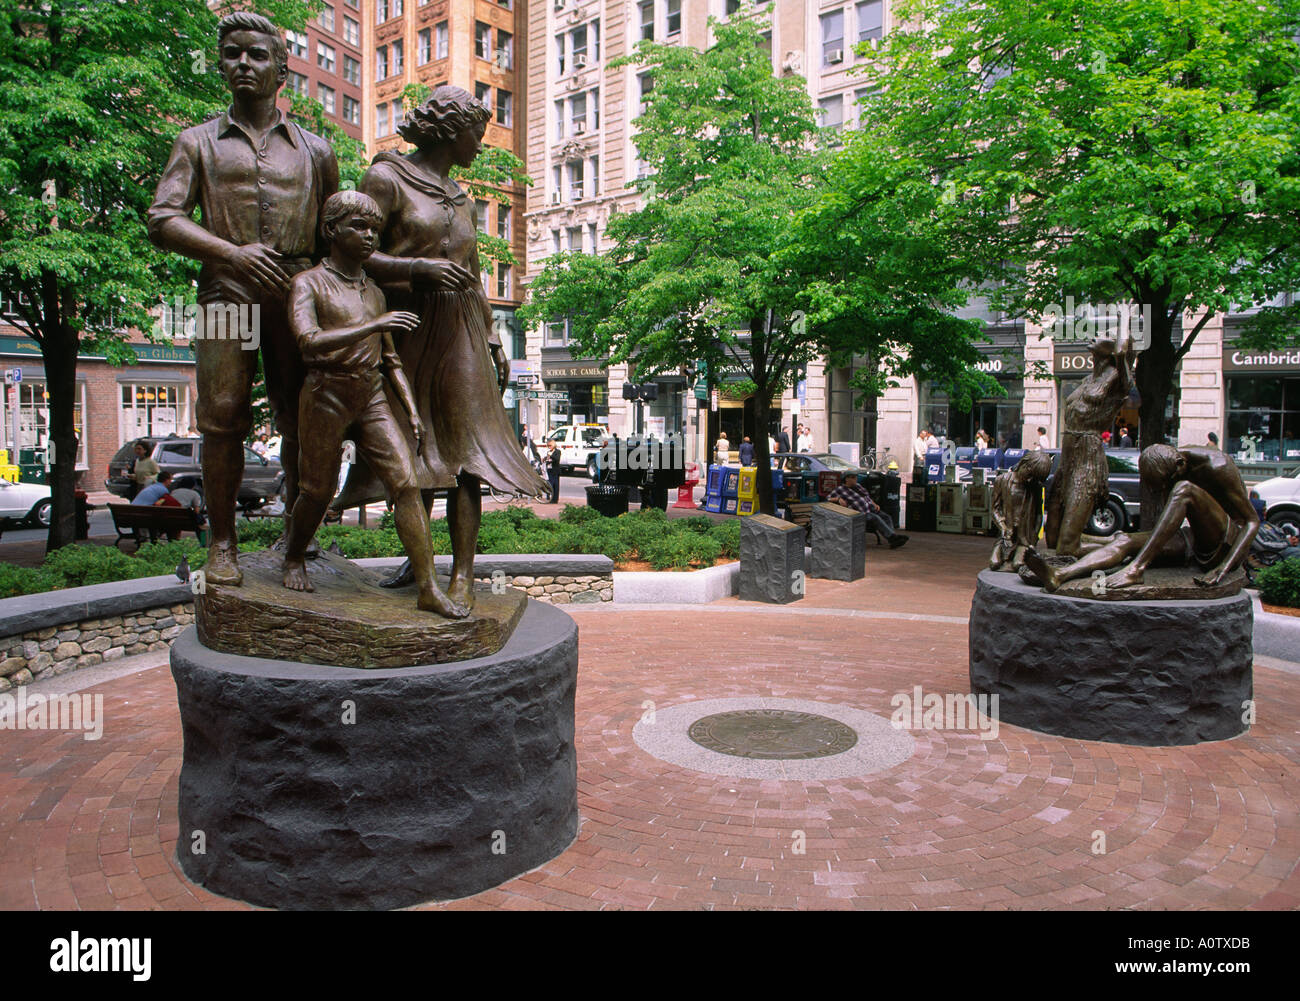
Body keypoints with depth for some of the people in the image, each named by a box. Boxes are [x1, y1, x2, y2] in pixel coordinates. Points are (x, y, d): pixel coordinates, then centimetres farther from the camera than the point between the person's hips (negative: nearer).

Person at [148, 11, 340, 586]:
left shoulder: (314, 150, 20)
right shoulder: (199, 142, 16)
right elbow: (162, 221, 6)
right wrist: (233, 252, -10)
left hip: (299, 292, 1)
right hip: (227, 290, -1)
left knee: (303, 423, -1)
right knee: (223, 419, -8)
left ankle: (297, 533, 12)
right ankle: (222, 543, 2)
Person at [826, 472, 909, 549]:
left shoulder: (857, 486, 18)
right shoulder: (840, 490, -1)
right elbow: (828, 498, -9)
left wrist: (875, 505, 6)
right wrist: (838, 499, -27)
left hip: (870, 508, 7)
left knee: (887, 518, -15)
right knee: (876, 519, -30)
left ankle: (893, 542, -29)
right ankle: (894, 537, -32)